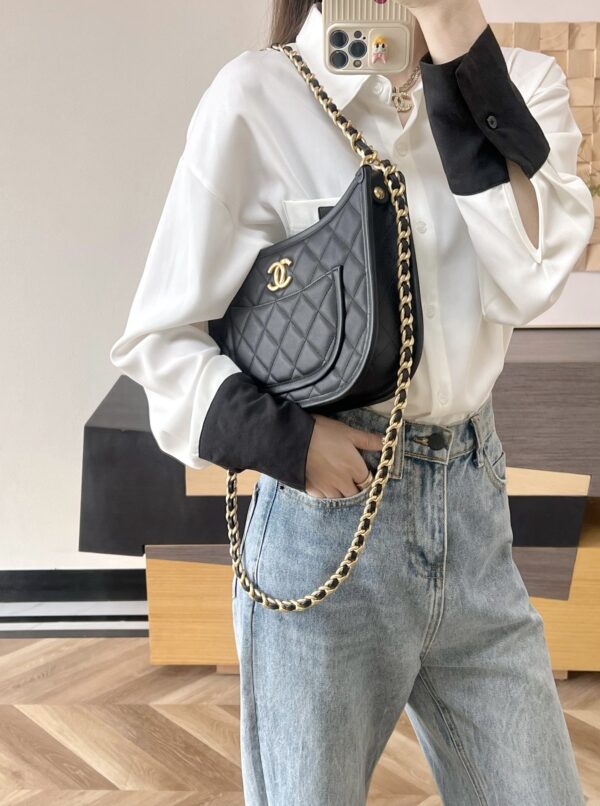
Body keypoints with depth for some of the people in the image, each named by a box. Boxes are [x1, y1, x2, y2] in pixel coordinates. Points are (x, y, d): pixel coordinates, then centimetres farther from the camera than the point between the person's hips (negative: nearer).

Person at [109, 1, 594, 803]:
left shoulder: (518, 82, 3)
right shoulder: (260, 96, -10)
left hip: (474, 507, 4)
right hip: (326, 521, -3)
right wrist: (286, 439, -20)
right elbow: (158, 339, -5)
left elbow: (529, 276, -15)